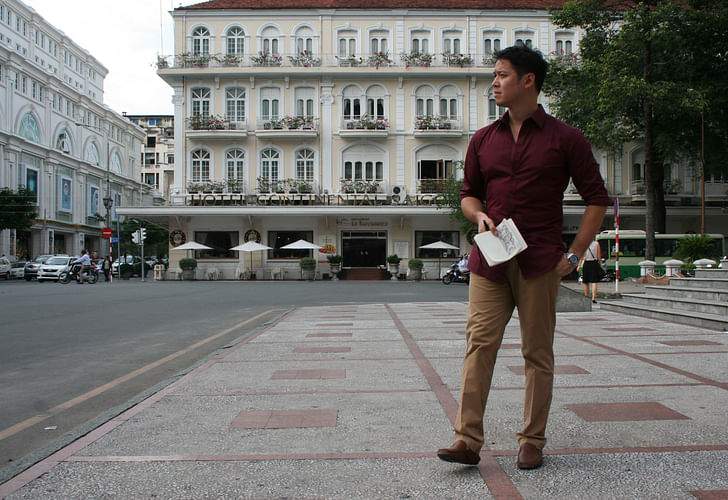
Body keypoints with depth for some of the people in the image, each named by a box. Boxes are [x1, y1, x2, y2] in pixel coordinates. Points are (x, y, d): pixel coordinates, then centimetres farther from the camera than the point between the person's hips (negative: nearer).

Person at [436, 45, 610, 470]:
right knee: (479, 344, -4)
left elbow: (597, 198, 5)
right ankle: (467, 440, -1)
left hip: (540, 262, -2)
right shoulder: (483, 140, 13)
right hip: (490, 260, 3)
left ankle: (533, 442, 17)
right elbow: (469, 192, 22)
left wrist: (574, 254, -3)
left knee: (538, 353, 5)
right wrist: (480, 215, -1)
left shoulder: (565, 138, 2)